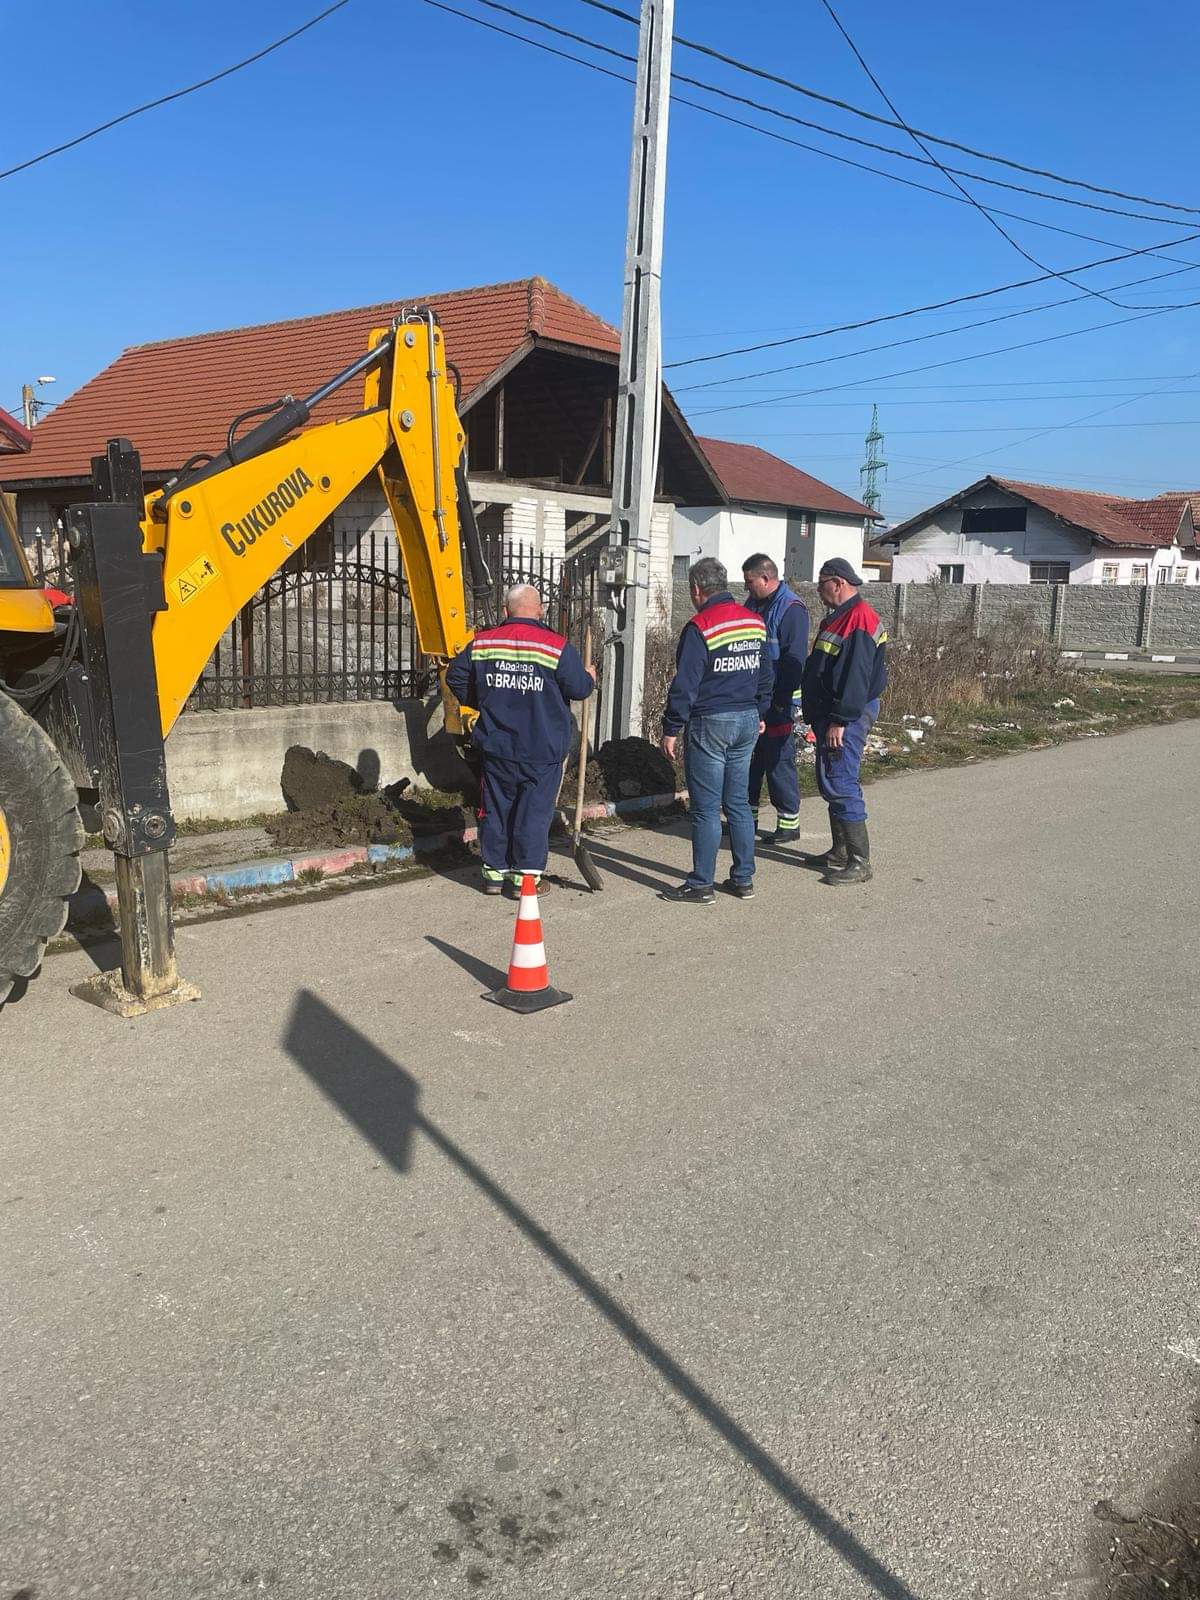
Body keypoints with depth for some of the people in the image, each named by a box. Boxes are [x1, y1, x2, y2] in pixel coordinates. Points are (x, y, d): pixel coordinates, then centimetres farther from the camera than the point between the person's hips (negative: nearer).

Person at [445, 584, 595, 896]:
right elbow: (579, 688, -6)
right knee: (534, 811, 5)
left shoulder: (482, 643, 1)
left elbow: (455, 677, 10)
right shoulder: (557, 647, -10)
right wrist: (590, 677, 16)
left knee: (496, 807, 14)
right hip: (542, 751, -3)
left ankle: (494, 872, 21)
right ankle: (526, 875, 7)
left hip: (496, 746, 3)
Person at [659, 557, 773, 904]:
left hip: (710, 723, -7)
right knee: (739, 803, 14)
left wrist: (671, 729, -10)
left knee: (705, 808, -1)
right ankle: (743, 878, 19)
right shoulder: (755, 622, 8)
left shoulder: (699, 627, -14)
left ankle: (700, 885, 4)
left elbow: (685, 684, -15)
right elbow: (766, 676, 16)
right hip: (748, 720, 7)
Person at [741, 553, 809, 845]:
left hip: (776, 702, -8)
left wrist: (781, 700, -20)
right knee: (748, 758, 13)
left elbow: (794, 660, -18)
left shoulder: (791, 609, -13)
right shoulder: (753, 604, 13)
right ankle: (748, 815, 24)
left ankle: (789, 821, 7)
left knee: (779, 760, -3)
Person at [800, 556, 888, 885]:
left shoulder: (859, 618, -17)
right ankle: (840, 851, 26)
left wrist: (840, 720, -25)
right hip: (829, 714, 11)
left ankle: (859, 862, -6)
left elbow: (856, 676, -24)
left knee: (841, 785, -11)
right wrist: (817, 714, 21)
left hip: (846, 717, -11)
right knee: (830, 783, 16)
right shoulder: (839, 617, 17)